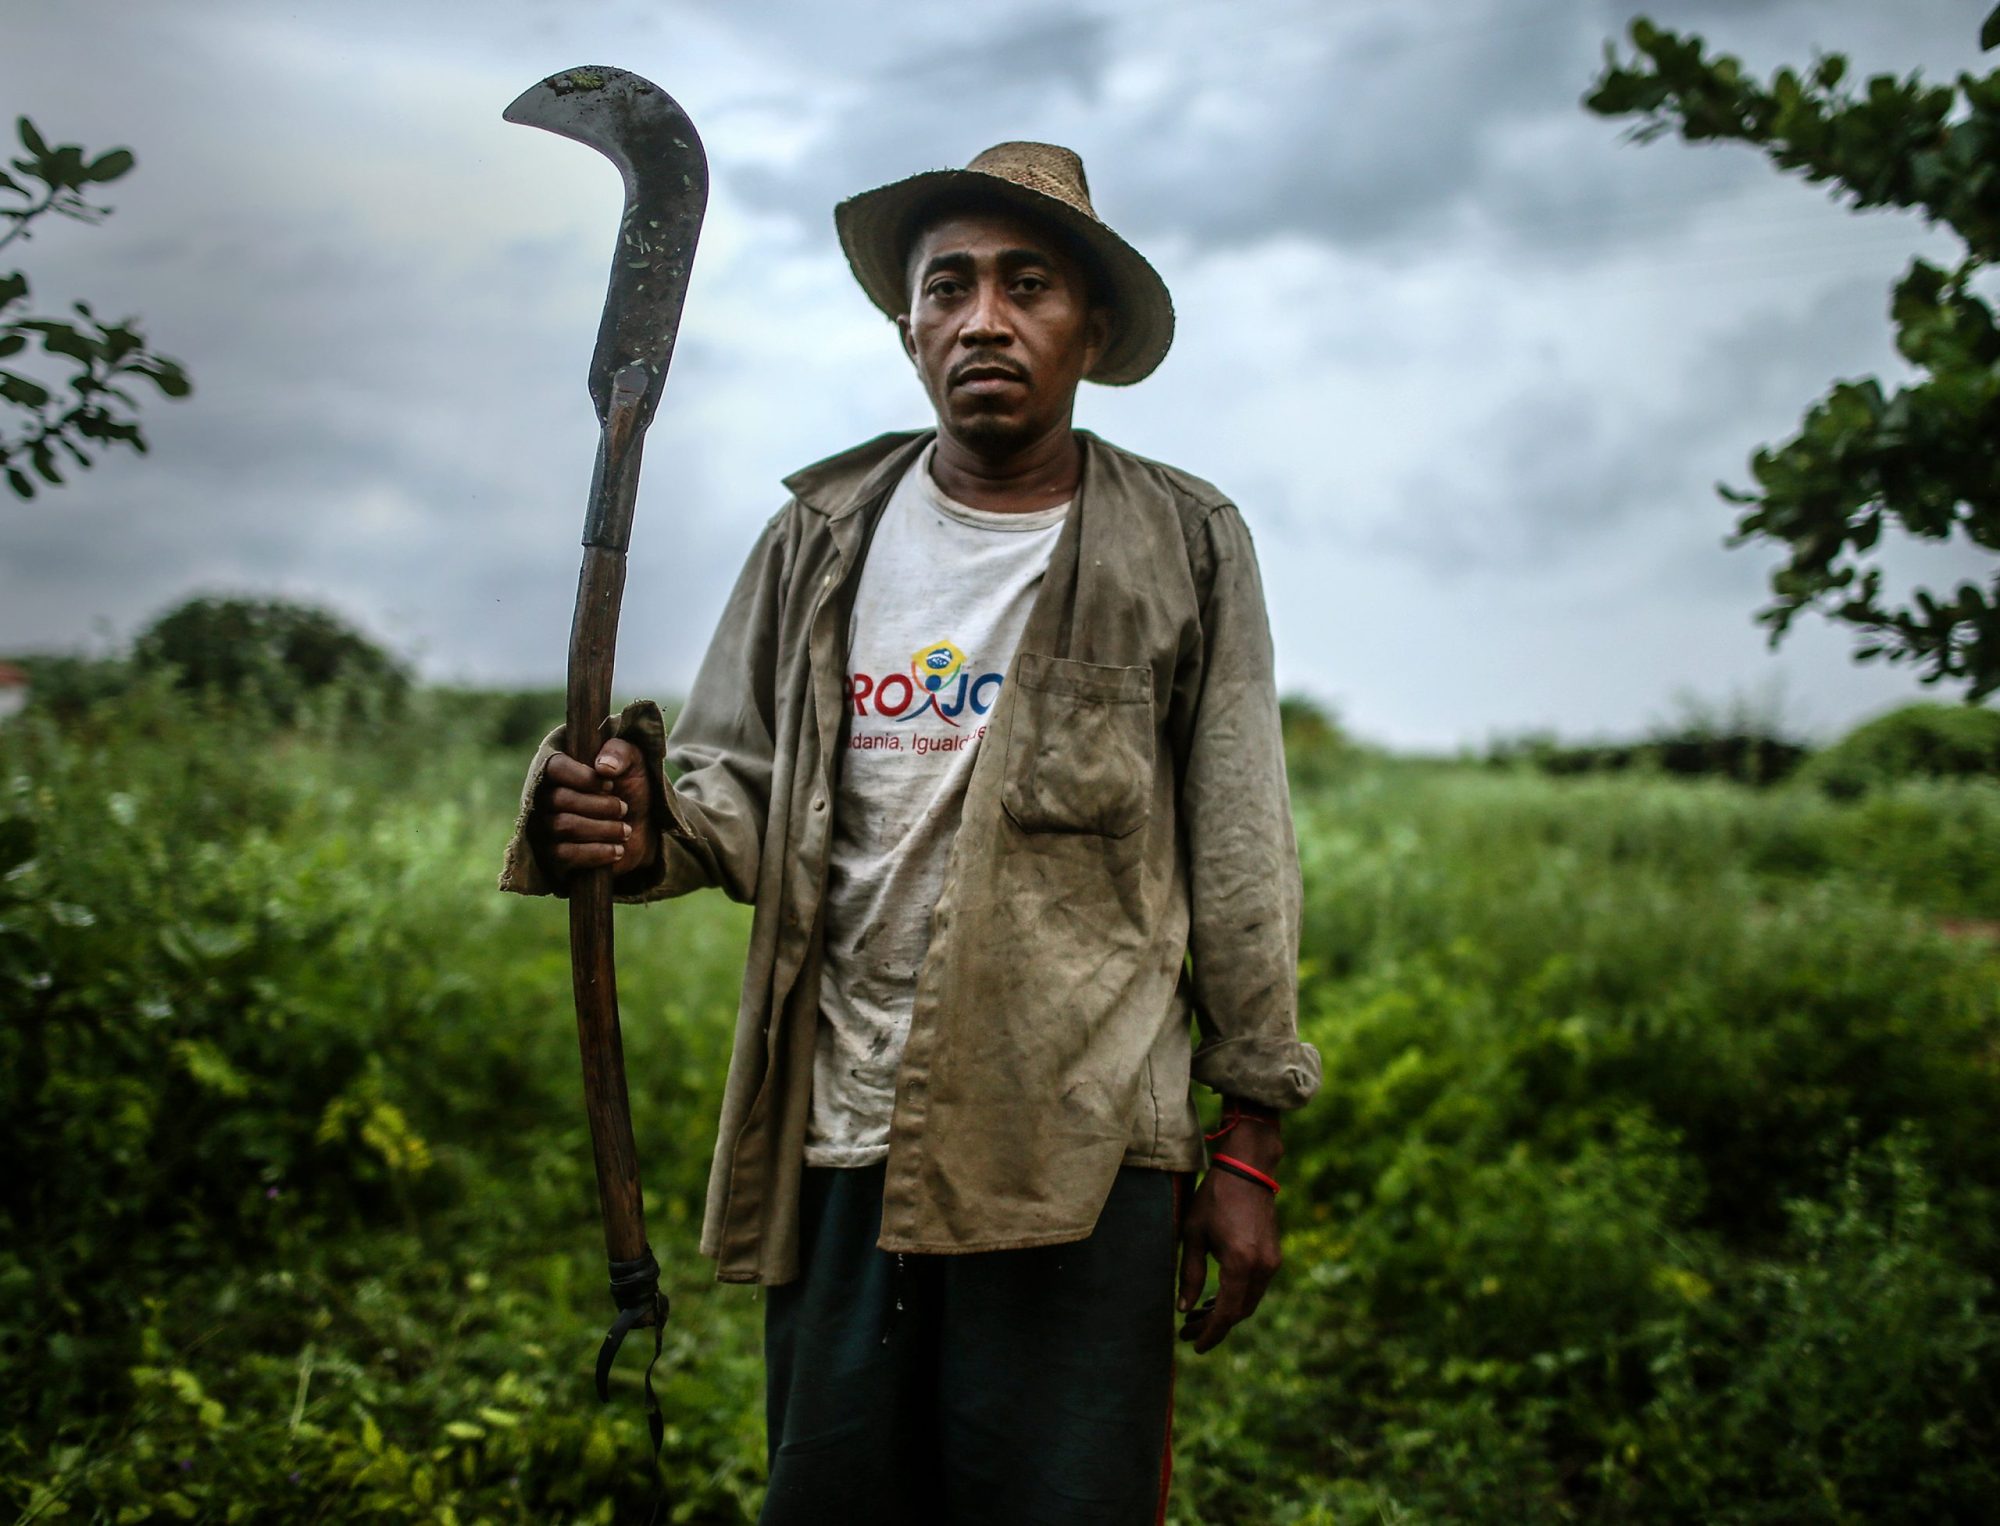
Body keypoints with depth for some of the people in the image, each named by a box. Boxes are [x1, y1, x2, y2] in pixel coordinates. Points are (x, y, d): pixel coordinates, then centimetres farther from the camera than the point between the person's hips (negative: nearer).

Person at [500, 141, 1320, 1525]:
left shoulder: (1185, 549, 2)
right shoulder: (823, 537, 9)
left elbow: (1240, 857, 3)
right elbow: (740, 787, 12)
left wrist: (1250, 1145, 2)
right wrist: (642, 824, -13)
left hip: (1078, 1153, -2)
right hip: (841, 1147, 3)